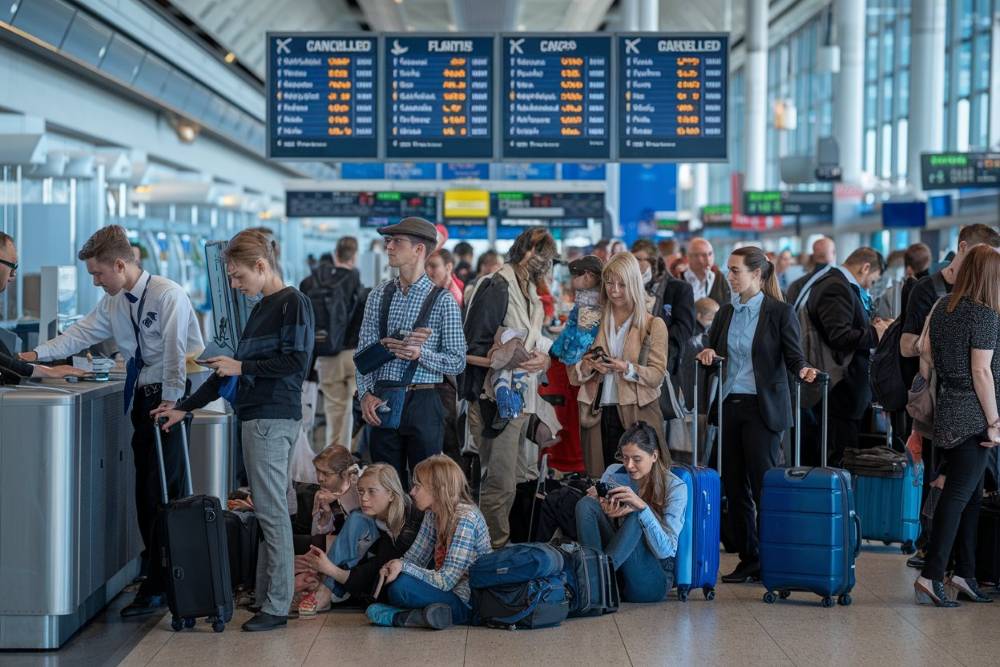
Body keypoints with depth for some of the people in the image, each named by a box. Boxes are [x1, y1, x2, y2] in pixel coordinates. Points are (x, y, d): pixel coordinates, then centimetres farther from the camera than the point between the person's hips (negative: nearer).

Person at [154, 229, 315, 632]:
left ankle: (277, 607, -6)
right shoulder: (262, 308, 19)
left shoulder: (293, 303, -8)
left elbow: (295, 363, -16)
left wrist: (242, 367, -10)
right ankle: (265, 596, 13)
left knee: (271, 512, -8)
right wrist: (185, 407, 22)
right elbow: (238, 368, 23)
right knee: (266, 511, 10)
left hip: (272, 418, -9)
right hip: (256, 417, 9)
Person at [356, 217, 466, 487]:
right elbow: (364, 351, 7)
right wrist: (366, 394, -7)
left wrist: (420, 353, -19)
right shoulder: (379, 295, 9)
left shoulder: (442, 300, -3)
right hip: (381, 404, 4)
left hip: (423, 402, -3)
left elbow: (457, 362, -4)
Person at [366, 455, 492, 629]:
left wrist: (403, 567, -21)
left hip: (467, 602, -10)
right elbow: (414, 557, 8)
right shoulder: (433, 514, 8)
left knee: (401, 586, -28)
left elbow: (446, 581, -22)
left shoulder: (466, 518, -19)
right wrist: (394, 566, -14)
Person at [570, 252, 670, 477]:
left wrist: (626, 368, -21)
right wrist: (588, 366, -12)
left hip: (638, 415, -2)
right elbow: (573, 376, 10)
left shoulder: (653, 325, 6)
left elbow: (657, 375, -4)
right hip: (598, 417, 2)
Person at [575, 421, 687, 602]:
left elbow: (665, 551, -15)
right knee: (586, 504, -17)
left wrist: (643, 507, -27)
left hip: (652, 581, -4)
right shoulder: (613, 474, 4)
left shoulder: (675, 487, -7)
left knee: (636, 517, -28)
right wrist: (607, 514, -21)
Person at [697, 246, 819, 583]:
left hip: (762, 408, -6)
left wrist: (803, 370, -27)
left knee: (764, 484, -6)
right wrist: (707, 353, -4)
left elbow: (793, 356, -6)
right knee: (734, 486, 6)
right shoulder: (726, 312, 12)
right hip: (729, 404, 6)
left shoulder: (780, 312, -4)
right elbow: (711, 352, 18)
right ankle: (748, 559, 14)